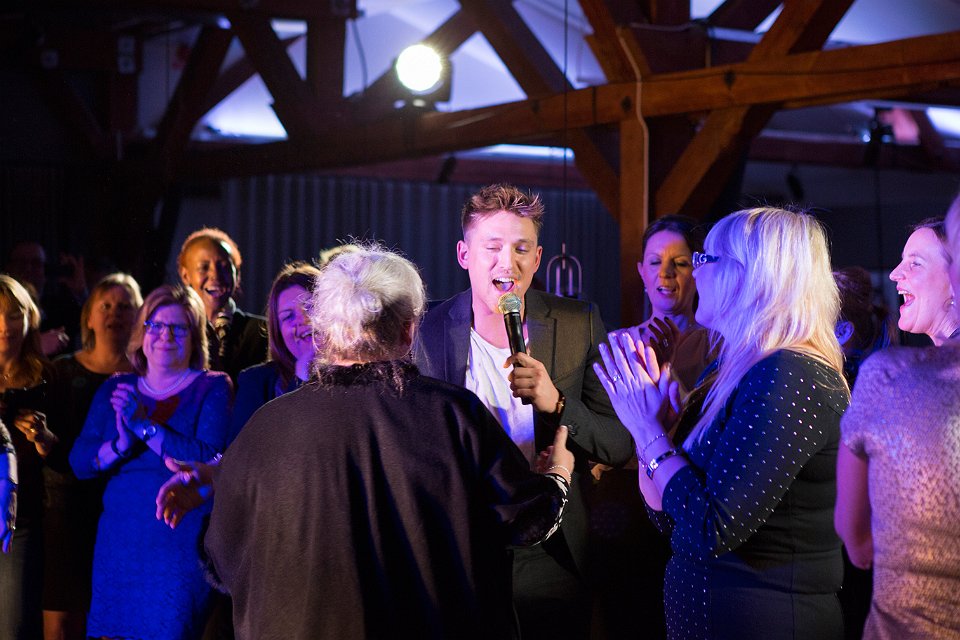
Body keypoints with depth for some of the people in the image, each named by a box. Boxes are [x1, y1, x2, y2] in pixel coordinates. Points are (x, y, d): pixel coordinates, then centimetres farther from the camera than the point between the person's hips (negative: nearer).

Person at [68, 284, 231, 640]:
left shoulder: (212, 388, -1)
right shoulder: (115, 390, 12)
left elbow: (211, 461, -16)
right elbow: (79, 462, 4)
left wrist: (144, 425, -18)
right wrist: (121, 444, -16)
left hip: (181, 544, -4)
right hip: (118, 542, 4)